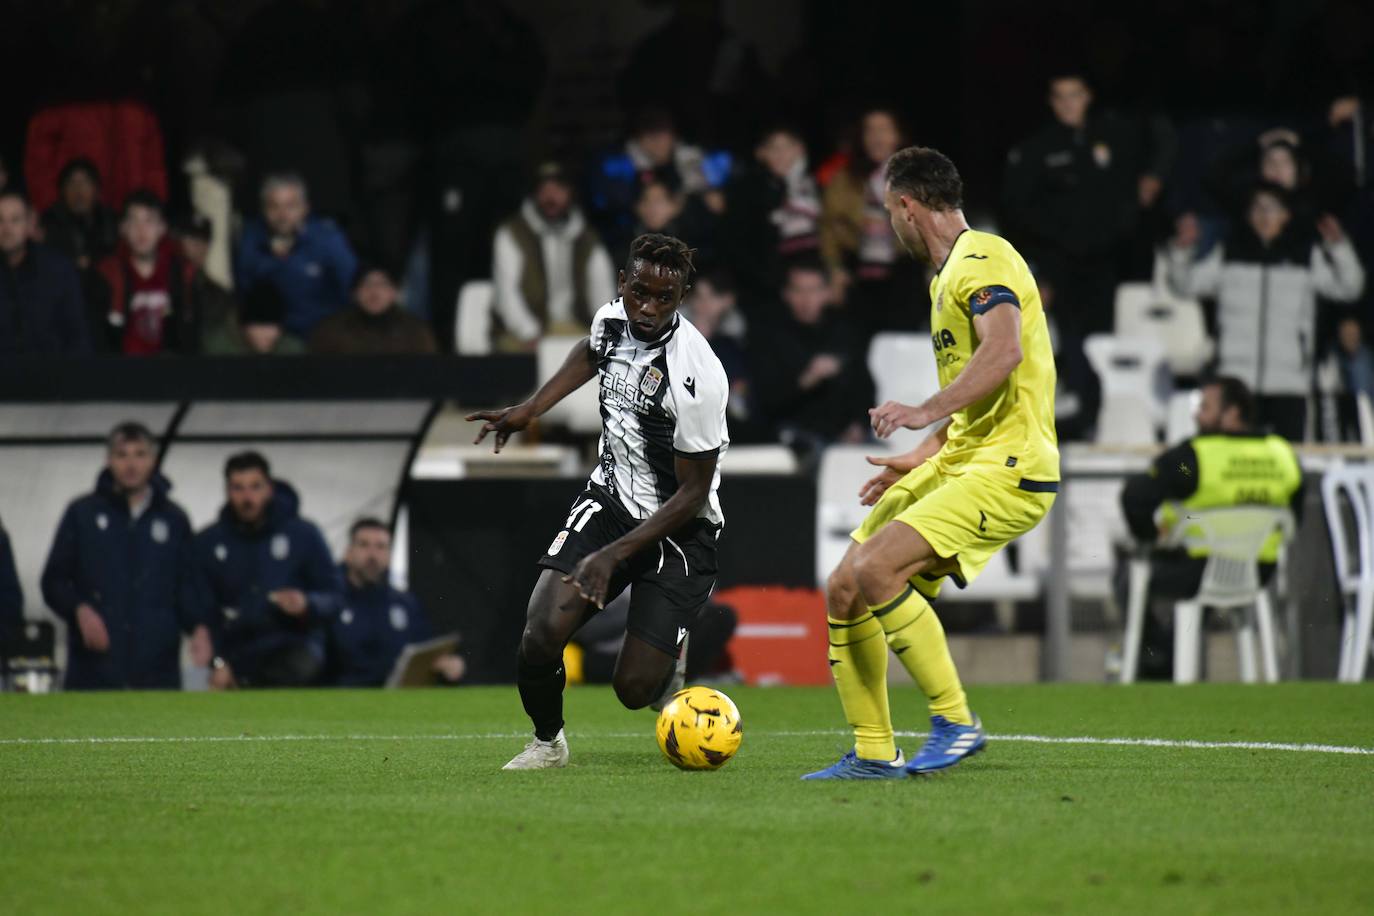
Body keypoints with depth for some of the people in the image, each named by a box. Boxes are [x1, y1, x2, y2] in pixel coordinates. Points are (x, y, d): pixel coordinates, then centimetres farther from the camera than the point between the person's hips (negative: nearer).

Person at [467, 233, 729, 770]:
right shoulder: (612, 318, -6)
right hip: (610, 499, 5)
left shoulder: (696, 377, -26)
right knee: (542, 635, -17)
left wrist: (615, 554, -24)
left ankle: (667, 657, 27)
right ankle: (547, 741, 12)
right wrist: (527, 411, 17)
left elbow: (693, 493, -20)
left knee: (635, 689, -11)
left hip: (677, 527, -5)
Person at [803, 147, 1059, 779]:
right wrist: (922, 459, 27)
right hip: (956, 464, 10)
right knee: (843, 591, 3)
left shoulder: (983, 259, -12)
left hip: (1007, 470, -10)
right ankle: (874, 754, 10)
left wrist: (928, 412, -38)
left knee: (875, 569, -26)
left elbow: (1004, 351, -31)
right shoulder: (947, 275, 21)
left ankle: (957, 721, -17)